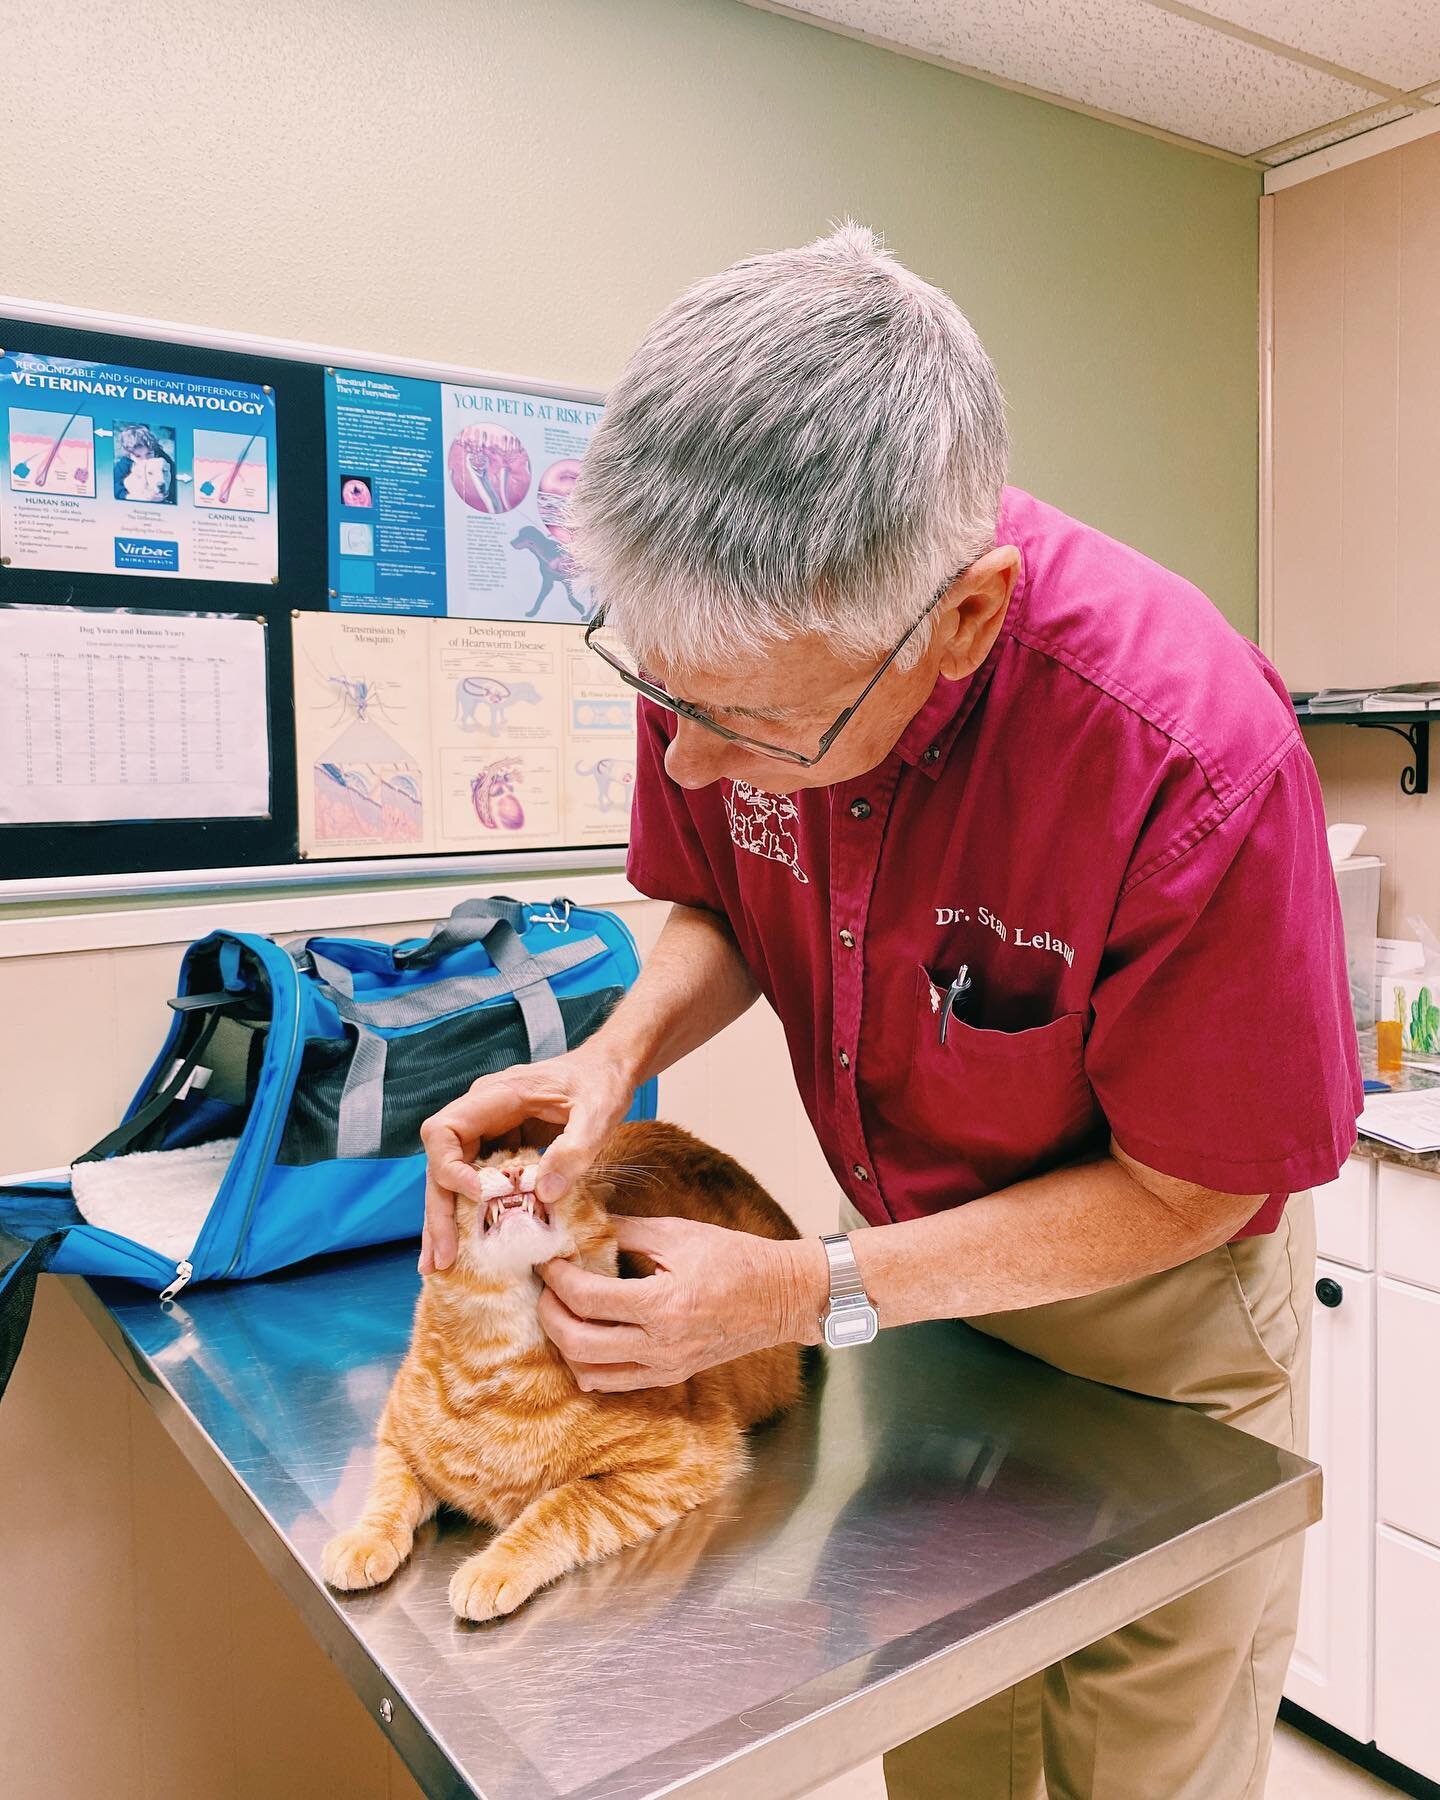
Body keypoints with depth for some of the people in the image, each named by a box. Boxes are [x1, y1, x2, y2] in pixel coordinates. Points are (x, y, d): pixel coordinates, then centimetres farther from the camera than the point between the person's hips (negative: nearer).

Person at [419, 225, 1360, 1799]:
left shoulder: (1194, 763, -37)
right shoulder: (727, 638, -21)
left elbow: (1182, 1193, -22)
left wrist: (813, 1294, -27)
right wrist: (620, 1050, -22)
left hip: (1154, 1311, -3)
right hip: (914, 1256, 4)